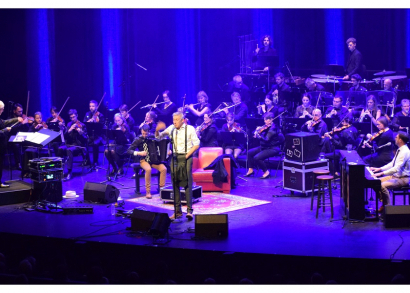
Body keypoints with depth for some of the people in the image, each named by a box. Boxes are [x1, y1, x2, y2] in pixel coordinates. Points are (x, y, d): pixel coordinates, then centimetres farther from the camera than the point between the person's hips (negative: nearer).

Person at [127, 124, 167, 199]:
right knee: (148, 169, -35)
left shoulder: (153, 137, 2)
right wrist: (138, 153, -21)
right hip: (144, 160, -3)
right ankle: (148, 192, -24)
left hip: (155, 160, 3)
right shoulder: (138, 139, -5)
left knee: (164, 169, -25)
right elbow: (129, 150, -7)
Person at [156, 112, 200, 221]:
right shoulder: (171, 128, 8)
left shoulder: (190, 129, 0)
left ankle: (189, 210, -8)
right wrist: (157, 131, -14)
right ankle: (177, 211, 8)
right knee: (175, 184, 3)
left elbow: (196, 144, -1)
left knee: (187, 184, -8)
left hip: (186, 158, -4)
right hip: (174, 158, 4)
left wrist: (187, 155, -10)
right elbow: (158, 136, 8)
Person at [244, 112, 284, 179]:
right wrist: (257, 130, -7)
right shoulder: (265, 127, 6)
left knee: (257, 158, -25)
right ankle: (251, 170, 18)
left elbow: (266, 140, -29)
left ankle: (266, 172, -9)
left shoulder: (273, 128, -20)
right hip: (264, 146, 10)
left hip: (273, 148, -10)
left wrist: (258, 135, -39)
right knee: (250, 152, 9)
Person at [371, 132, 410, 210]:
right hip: (395, 176, 10)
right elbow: (392, 164, 19)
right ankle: (384, 204, 5)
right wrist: (380, 169, 8)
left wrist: (382, 173, -31)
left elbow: (397, 168, -29)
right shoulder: (399, 150, 10)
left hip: (403, 179, -10)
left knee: (383, 186, -29)